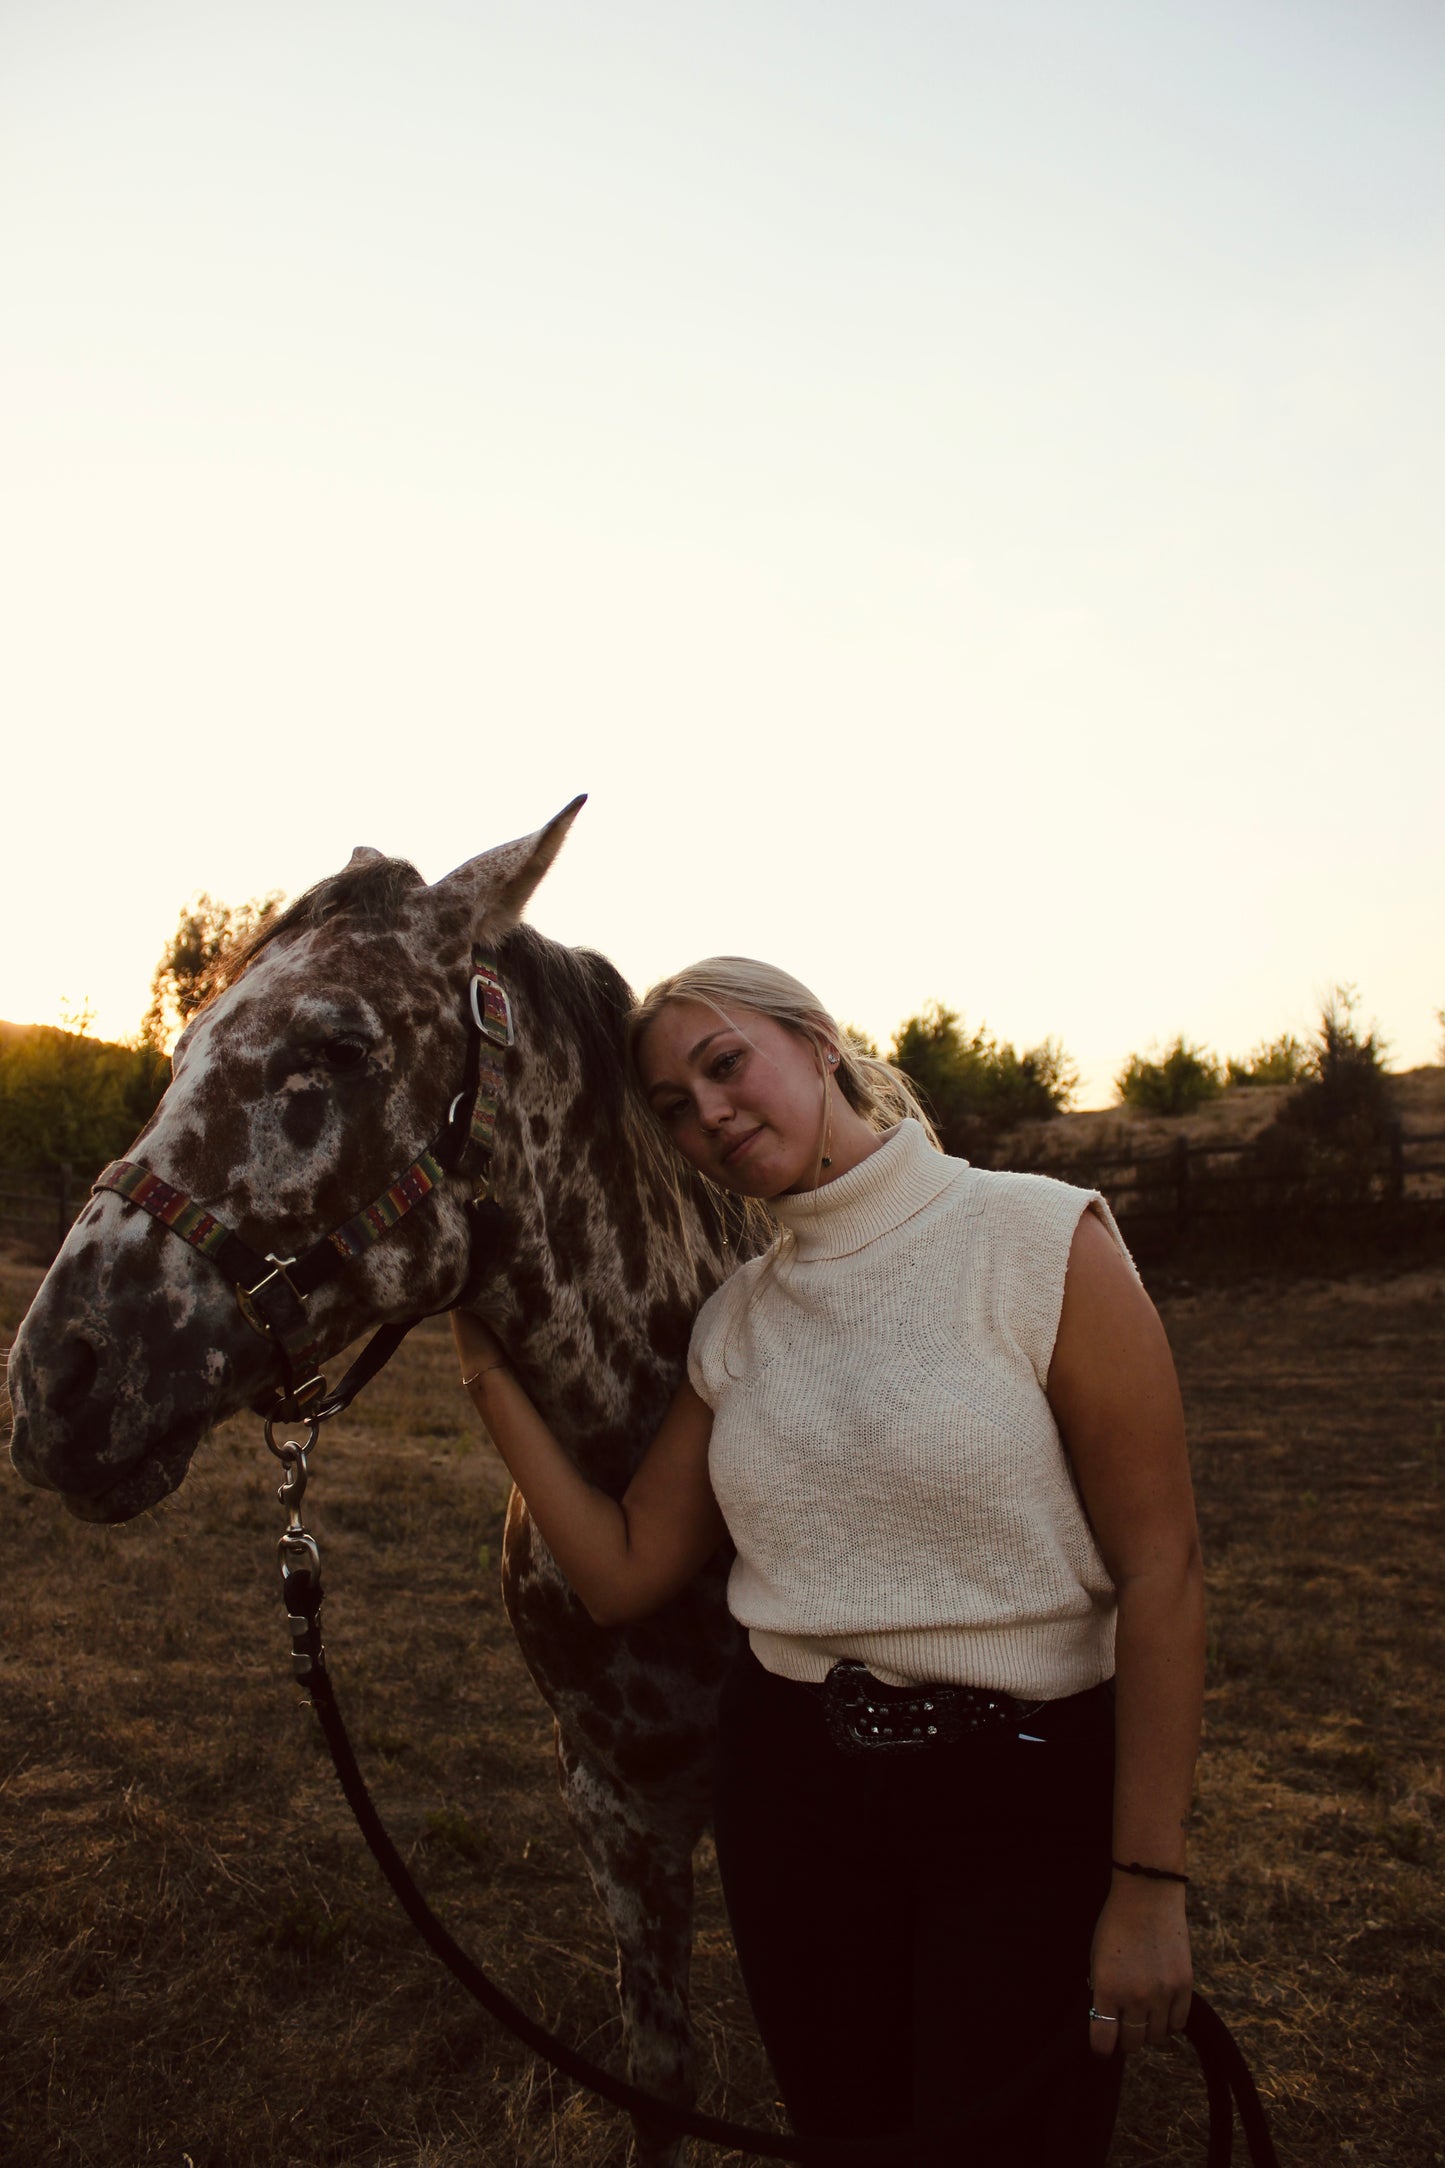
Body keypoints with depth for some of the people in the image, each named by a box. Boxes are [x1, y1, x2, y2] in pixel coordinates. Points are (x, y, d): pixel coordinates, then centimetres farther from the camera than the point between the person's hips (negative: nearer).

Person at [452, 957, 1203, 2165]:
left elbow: (1160, 1570, -13)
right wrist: (490, 1372, -2)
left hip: (1026, 1790, -4)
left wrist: (1149, 1884, -14)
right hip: (791, 1783, 5)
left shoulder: (1043, 1240, -13)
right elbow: (622, 1575, 2)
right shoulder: (736, 1323, 3)